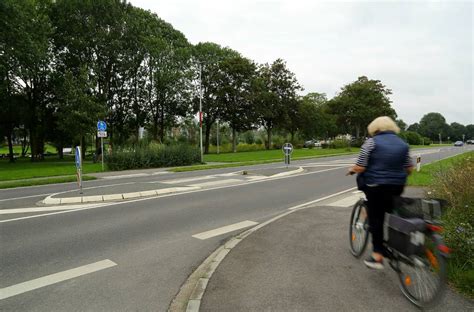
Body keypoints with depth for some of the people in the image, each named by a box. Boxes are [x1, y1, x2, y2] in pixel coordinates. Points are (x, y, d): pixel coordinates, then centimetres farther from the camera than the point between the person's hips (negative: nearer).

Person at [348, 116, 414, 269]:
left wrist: (352, 170, 7)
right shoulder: (403, 144, 9)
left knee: (376, 219, 3)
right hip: (397, 187, 5)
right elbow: (409, 169, 10)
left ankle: (378, 256, 5)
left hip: (375, 186, -5)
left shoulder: (371, 142, -8)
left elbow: (360, 168, -14)